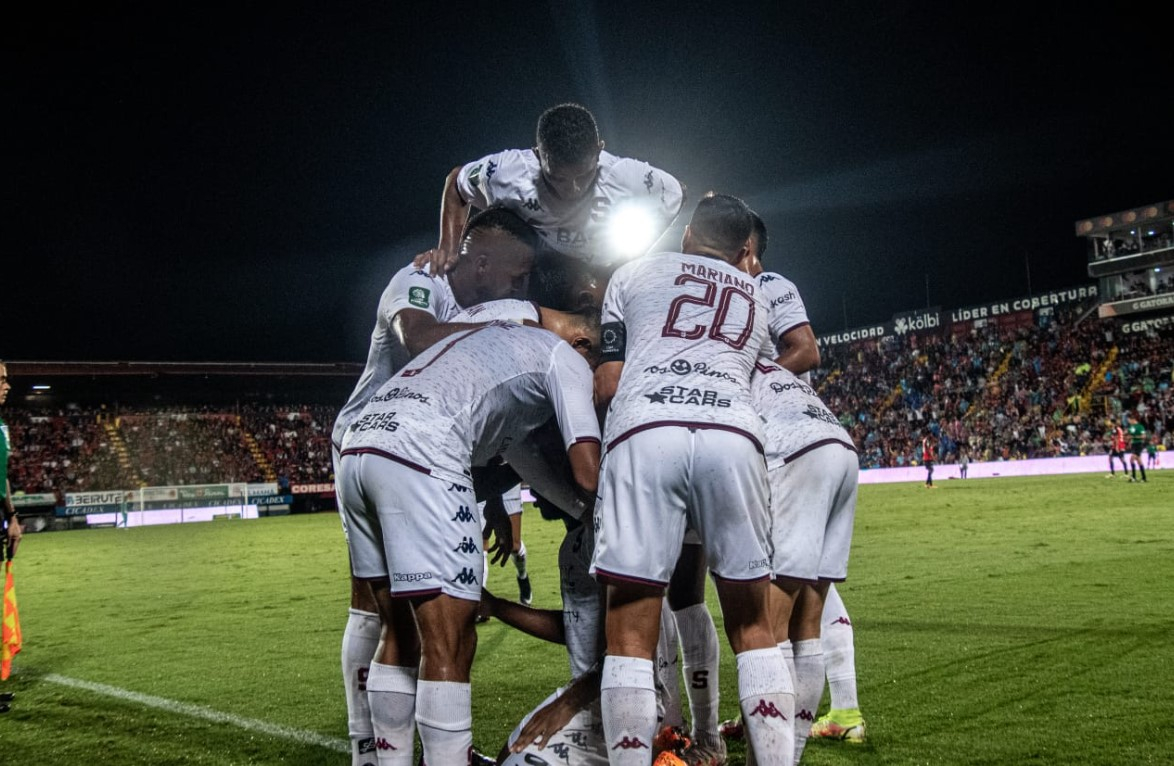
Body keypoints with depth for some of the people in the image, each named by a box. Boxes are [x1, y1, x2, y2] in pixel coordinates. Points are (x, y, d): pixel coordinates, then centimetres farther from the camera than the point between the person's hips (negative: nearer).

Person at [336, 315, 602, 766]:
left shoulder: (493, 336, 33)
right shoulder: (567, 357, 10)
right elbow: (588, 477, 2)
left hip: (358, 443, 8)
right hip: (415, 458, -8)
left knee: (402, 635, 18)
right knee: (450, 647, -3)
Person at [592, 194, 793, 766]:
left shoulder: (636, 274, 25)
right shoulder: (758, 302, 34)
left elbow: (606, 386, 16)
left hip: (644, 433, -2)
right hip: (733, 434, 2)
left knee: (630, 633, 0)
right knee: (752, 625, 13)